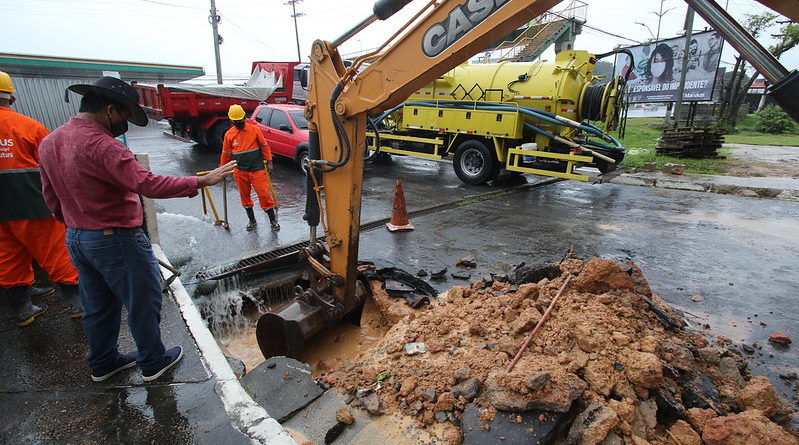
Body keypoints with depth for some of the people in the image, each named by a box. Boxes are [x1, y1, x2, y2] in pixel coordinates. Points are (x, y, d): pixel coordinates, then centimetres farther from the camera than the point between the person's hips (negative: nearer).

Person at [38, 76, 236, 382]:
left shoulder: (49, 143, 6)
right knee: (143, 302, 8)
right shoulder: (101, 145, -23)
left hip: (76, 239, 9)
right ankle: (153, 363, 23)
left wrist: (75, 224, 24)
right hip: (116, 240, -9)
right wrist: (202, 181, -28)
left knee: (98, 306, 22)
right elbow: (147, 184, -31)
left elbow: (51, 197, 13)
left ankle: (103, 363, 37)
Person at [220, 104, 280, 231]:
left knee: (264, 193, -4)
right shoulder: (229, 134, 4)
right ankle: (252, 220, 24)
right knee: (245, 196, 9)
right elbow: (226, 154, 12)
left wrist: (269, 162, -1)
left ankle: (273, 219, 8)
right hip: (240, 171, 3)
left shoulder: (254, 129, -2)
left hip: (257, 169, -2)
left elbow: (264, 146, 3)